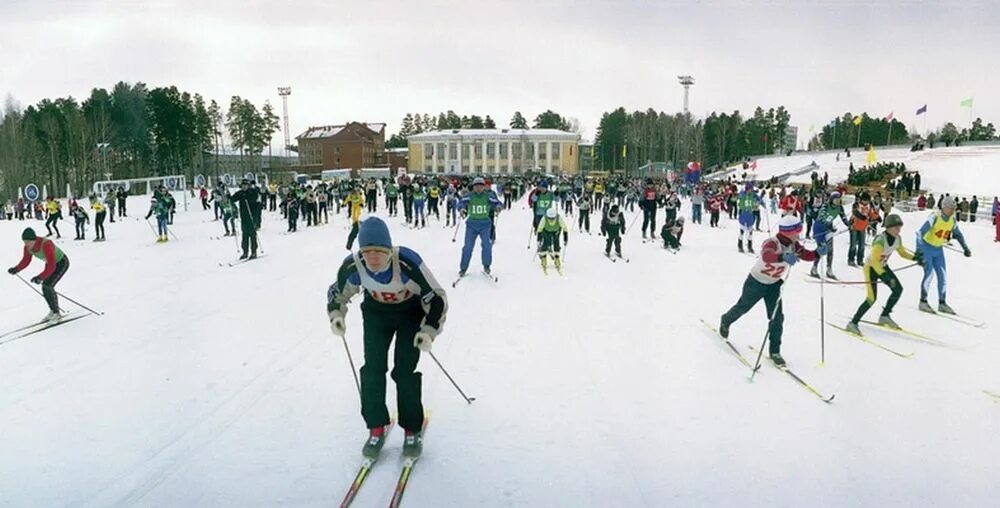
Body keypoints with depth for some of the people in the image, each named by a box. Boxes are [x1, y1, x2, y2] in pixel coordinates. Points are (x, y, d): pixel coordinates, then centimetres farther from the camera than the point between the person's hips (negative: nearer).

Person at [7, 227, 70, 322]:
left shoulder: (46, 245, -38)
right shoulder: (28, 247, -15)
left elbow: (52, 266, -40)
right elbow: (25, 261, 1)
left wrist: (40, 277, -50)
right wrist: (16, 269, -17)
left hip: (62, 262, -8)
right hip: (51, 263, 8)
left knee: (47, 287, -16)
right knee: (45, 288, 7)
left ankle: (56, 313, -4)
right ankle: (53, 311, 27)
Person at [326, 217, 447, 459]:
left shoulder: (407, 262, -38)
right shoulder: (353, 265, -26)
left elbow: (436, 297, -25)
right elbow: (337, 293, -3)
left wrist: (429, 331, -30)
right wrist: (336, 316, -19)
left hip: (411, 313, -3)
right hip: (376, 313, 3)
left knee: (404, 371, -7)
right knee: (372, 367, -5)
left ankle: (413, 431, 11)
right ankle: (376, 429, 10)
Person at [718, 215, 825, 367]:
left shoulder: (793, 245, -10)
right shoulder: (771, 243, -35)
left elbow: (806, 255, -8)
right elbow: (767, 256, -55)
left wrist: (818, 252, -29)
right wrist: (783, 257, -73)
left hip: (774, 284, 6)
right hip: (756, 282, -6)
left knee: (777, 317, -2)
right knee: (743, 307, 17)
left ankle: (774, 350, 11)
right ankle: (725, 321, 49)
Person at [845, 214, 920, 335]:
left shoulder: (897, 239, -8)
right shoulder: (880, 241, -32)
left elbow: (902, 252, 10)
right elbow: (874, 261, -36)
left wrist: (914, 257, -6)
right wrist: (885, 276, -43)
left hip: (883, 266, 8)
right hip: (871, 267, -8)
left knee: (898, 289, -4)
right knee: (872, 298, -17)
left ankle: (885, 316, 14)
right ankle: (853, 323, -8)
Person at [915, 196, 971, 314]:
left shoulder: (952, 220, -4)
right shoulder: (934, 217, -23)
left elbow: (958, 234, 15)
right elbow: (921, 232, -31)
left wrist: (965, 248, 18)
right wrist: (919, 250, -41)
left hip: (939, 249, 6)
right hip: (926, 247, -6)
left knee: (943, 275, 3)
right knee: (929, 273, -15)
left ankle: (942, 303, 11)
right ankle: (923, 301, -7)